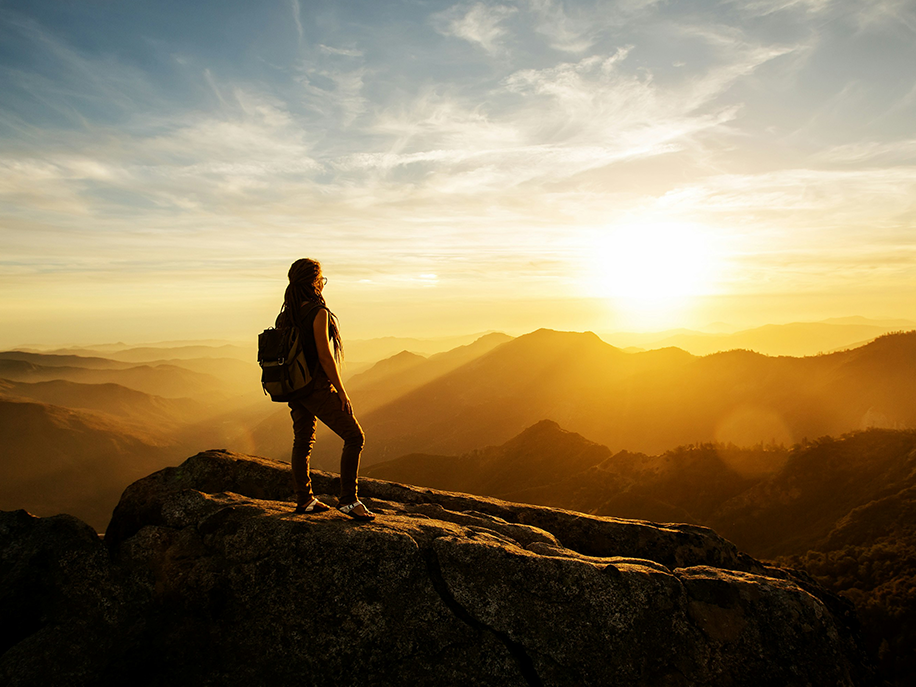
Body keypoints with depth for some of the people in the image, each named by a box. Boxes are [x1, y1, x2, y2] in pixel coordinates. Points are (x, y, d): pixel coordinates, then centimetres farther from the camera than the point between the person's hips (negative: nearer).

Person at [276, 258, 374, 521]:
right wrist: (341, 391, -12)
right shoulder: (318, 312, -17)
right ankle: (348, 499, -1)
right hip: (317, 388, -8)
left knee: (302, 442, 17)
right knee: (354, 437, 1)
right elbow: (324, 356, -19)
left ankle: (304, 500, 26)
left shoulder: (285, 314, 6)